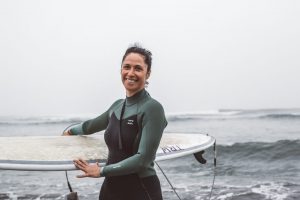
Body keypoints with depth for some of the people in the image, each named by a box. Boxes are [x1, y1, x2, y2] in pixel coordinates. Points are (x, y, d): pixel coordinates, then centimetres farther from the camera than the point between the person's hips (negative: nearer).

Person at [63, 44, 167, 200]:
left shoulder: (152, 108, -13)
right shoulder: (118, 105, 8)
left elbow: (143, 159, -19)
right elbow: (92, 125, 27)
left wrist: (101, 171, -12)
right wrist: (70, 131, 45)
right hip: (110, 187, 6)